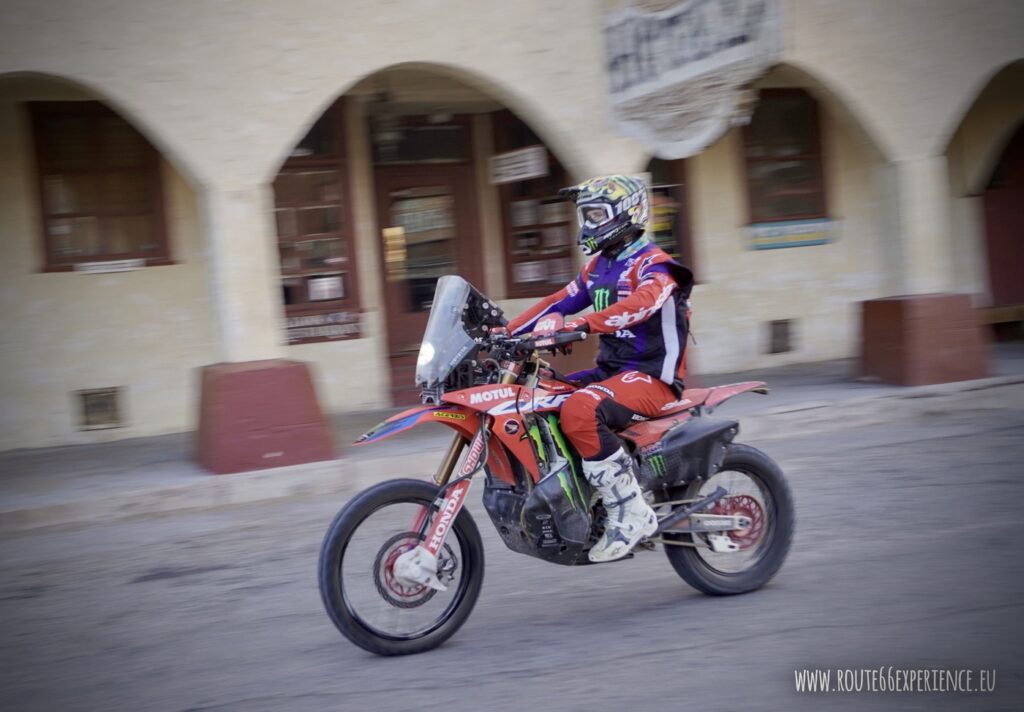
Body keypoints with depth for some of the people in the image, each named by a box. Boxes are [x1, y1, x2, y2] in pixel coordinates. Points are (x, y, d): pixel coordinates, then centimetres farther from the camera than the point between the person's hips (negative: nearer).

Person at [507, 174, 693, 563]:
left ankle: (631, 514, -27)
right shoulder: (598, 266, 17)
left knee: (579, 411, -34)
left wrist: (582, 325, -44)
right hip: (611, 370, 9)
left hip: (652, 378, -9)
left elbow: (642, 302, -32)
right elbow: (557, 302, 18)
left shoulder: (653, 264, -11)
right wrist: (504, 332, 9)